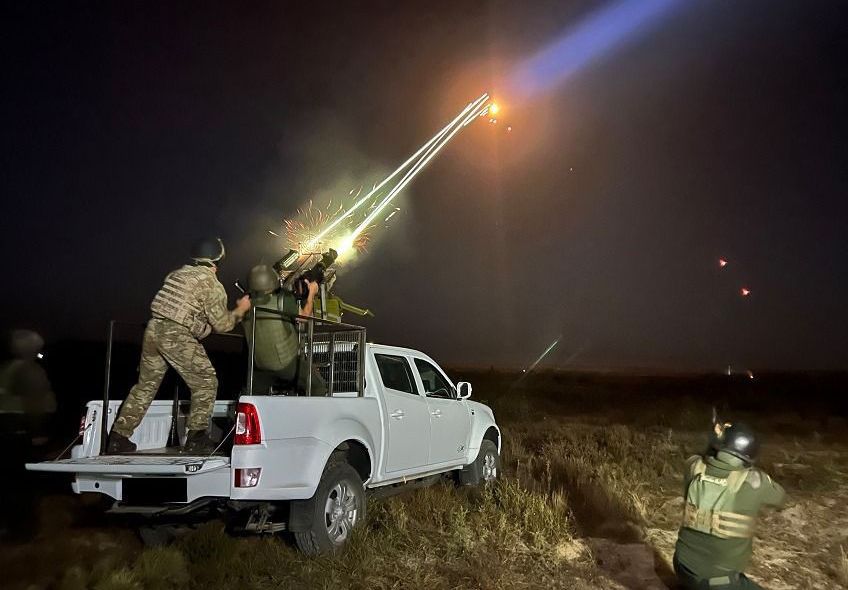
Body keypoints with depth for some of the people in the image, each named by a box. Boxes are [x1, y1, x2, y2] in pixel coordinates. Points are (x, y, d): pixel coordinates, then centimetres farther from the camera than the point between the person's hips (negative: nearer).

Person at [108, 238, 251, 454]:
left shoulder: (177, 274, 18)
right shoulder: (212, 284, -4)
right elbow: (222, 324, -3)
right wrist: (240, 311, 13)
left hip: (153, 329, 8)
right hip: (177, 337, -8)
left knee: (146, 385, 18)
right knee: (206, 383, 4)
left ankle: (119, 437, 21)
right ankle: (196, 438, 2)